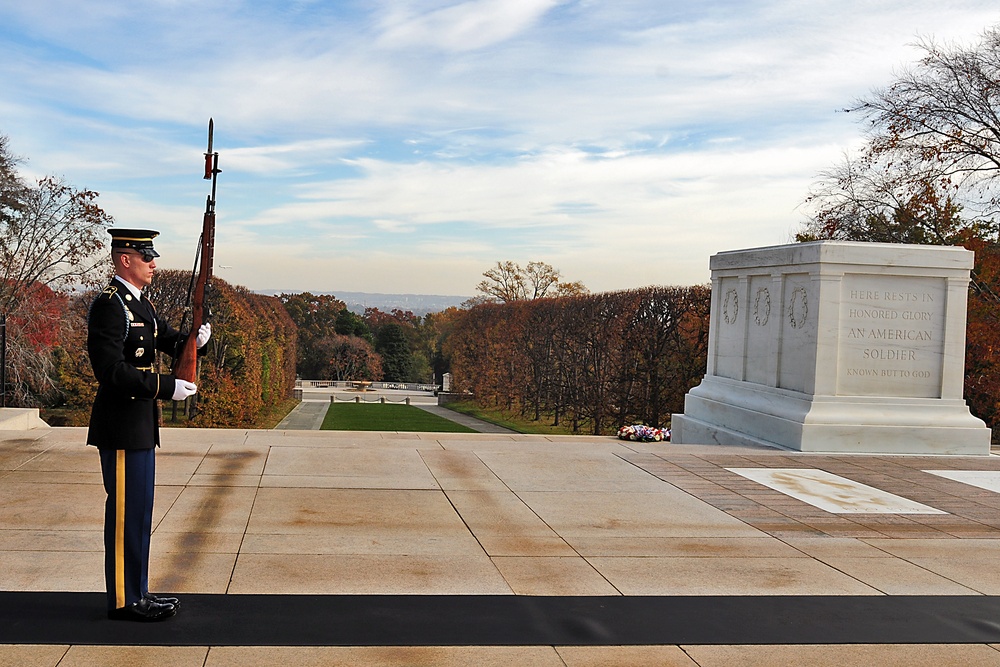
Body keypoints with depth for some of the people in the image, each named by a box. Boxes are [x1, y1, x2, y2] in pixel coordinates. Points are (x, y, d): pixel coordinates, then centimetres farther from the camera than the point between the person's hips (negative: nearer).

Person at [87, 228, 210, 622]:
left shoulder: (139, 303, 14)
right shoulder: (109, 306, -16)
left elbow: (169, 341, 20)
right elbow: (112, 370, -24)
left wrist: (194, 340, -2)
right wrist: (167, 387, -25)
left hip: (140, 424, 10)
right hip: (122, 426, -10)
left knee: (138, 512, 15)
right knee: (127, 512, -2)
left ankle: (137, 592, 25)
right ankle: (124, 601, 8)